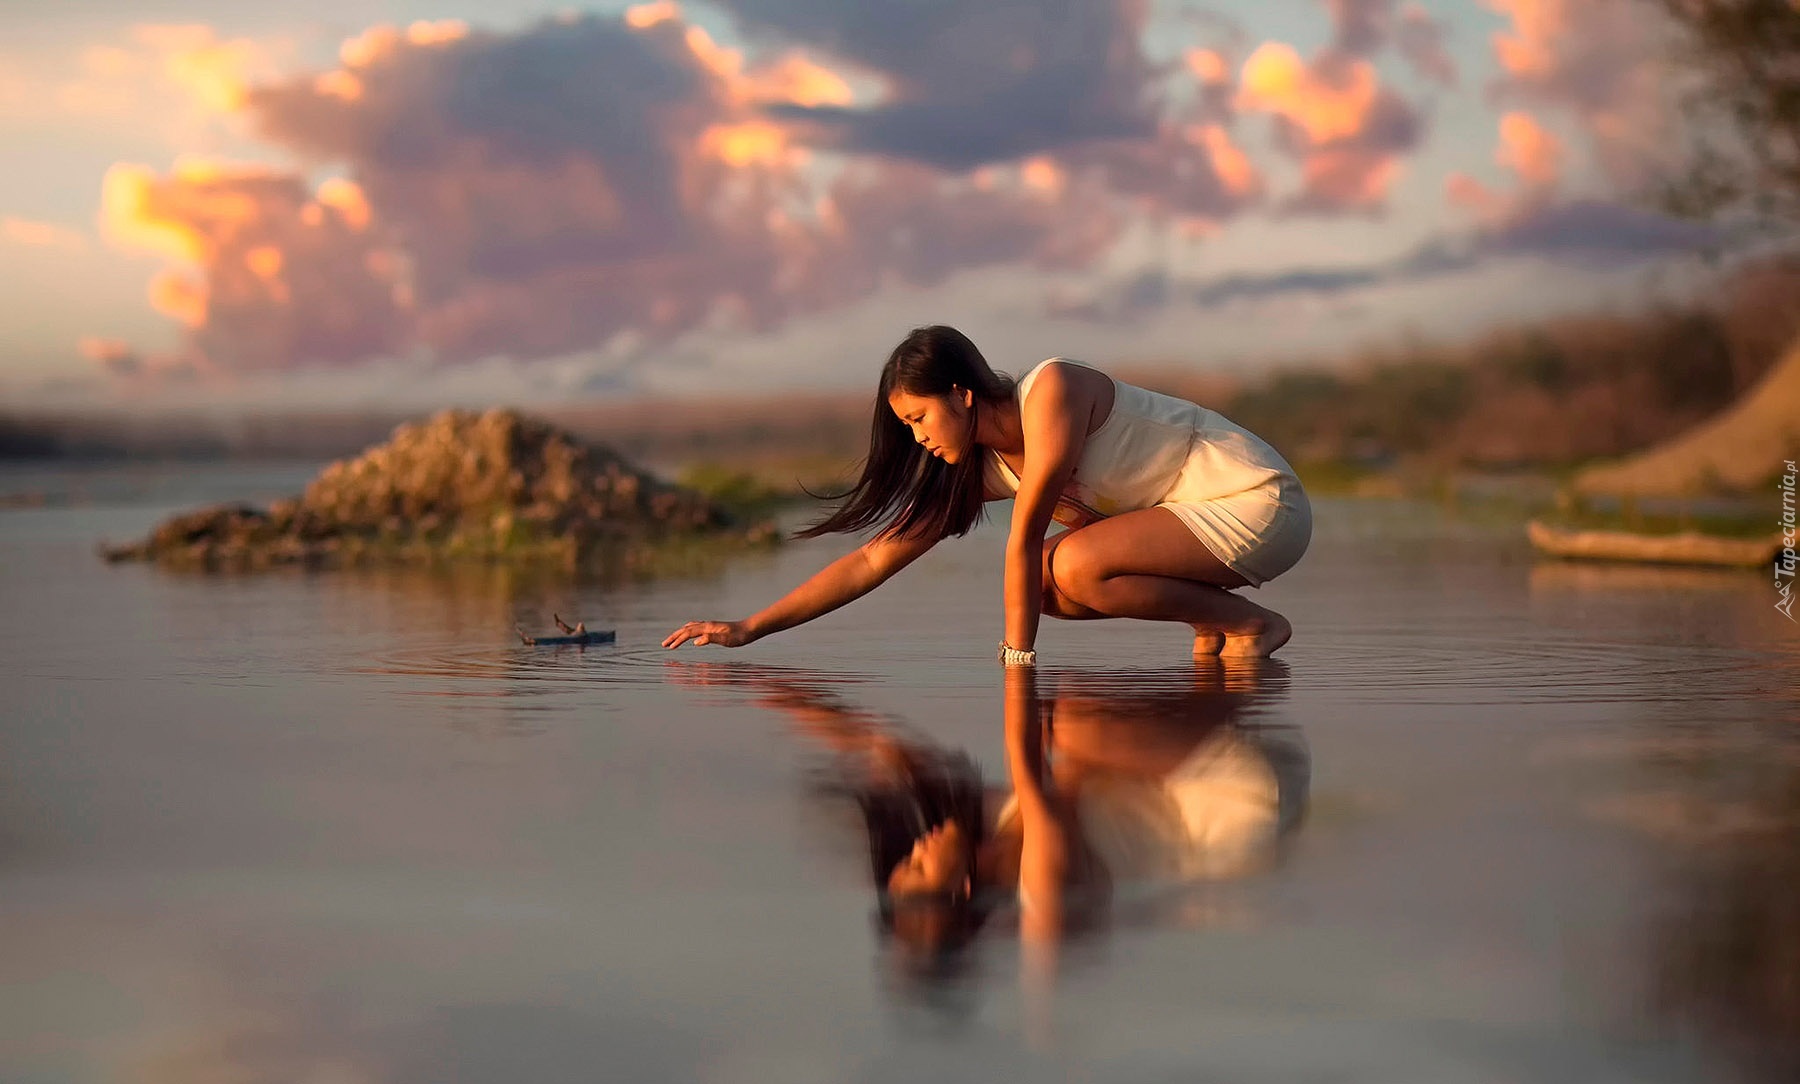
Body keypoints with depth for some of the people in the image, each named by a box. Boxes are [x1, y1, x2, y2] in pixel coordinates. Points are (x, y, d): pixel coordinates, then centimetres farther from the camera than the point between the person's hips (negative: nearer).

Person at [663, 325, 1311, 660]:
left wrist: (1018, 656, -18)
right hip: (1195, 512, 8)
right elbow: (875, 558, 4)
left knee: (1075, 566, -25)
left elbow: (1024, 537, -21)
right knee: (1046, 584, -3)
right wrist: (749, 629, -1)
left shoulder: (1052, 389, -20)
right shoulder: (979, 469, 4)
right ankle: (1209, 626, 4)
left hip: (1258, 501, -8)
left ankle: (1251, 622, -10)